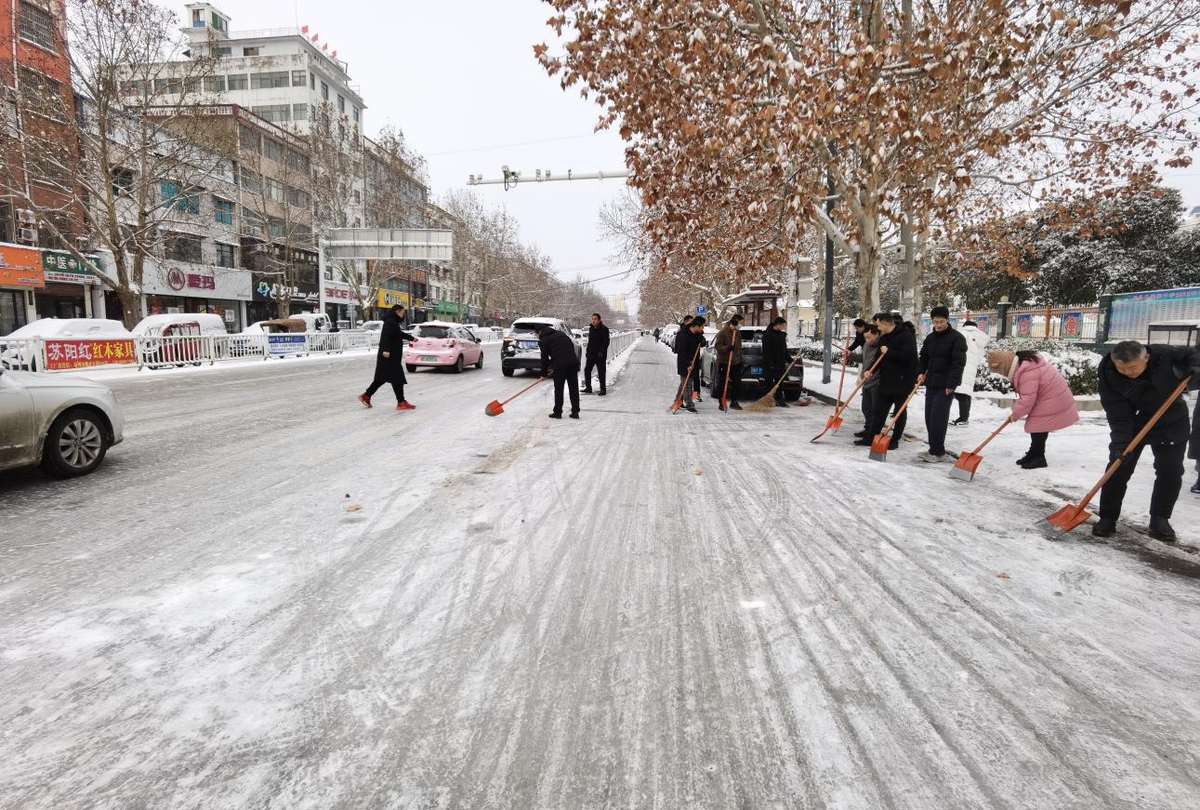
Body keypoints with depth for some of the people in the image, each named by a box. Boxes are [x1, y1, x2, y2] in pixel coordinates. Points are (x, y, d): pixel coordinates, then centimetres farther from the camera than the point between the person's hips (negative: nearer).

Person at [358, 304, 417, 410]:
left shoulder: (393, 322, 20)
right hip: (390, 356, -11)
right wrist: (386, 349, -38)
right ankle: (401, 403, -6)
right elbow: (386, 336, -27)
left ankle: (366, 396, 22)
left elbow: (400, 334, 38)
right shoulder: (391, 322, -13)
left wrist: (411, 338, 52)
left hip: (392, 356, 11)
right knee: (397, 379, -8)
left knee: (381, 378, 16)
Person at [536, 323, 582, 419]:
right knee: (574, 388, 9)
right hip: (573, 362, 6)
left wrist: (544, 373, 14)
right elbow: (572, 346, 22)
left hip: (560, 365, -6)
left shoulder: (543, 340, 5)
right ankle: (575, 412, 12)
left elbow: (544, 358, 4)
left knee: (558, 390, 6)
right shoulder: (560, 333, 23)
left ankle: (557, 412, 11)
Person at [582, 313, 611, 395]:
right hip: (591, 354, 7)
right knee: (587, 370, 7)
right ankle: (588, 388, 17)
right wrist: (587, 351, 16)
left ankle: (603, 389, 6)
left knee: (601, 372, -2)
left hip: (600, 355, -7)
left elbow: (606, 342, -14)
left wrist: (601, 352, -22)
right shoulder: (591, 328, 13)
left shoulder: (604, 329, -9)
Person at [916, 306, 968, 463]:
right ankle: (934, 449, 17)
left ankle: (938, 452, -5)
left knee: (938, 417, -11)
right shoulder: (930, 338, 12)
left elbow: (959, 363, -14)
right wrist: (921, 372, 4)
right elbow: (923, 357, 21)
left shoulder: (957, 338, -8)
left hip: (945, 385, -7)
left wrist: (951, 384, -19)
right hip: (931, 384, 7)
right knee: (929, 417, 8)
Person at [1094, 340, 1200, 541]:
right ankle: (1107, 518, 3)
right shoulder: (1110, 377, -27)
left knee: (1171, 472, 1)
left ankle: (1160, 519, 16)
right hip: (1133, 424, -2)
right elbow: (1118, 416, -24)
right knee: (1118, 469, -7)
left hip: (1171, 424, 2)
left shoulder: (1164, 354, -24)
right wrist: (1121, 443, -34)